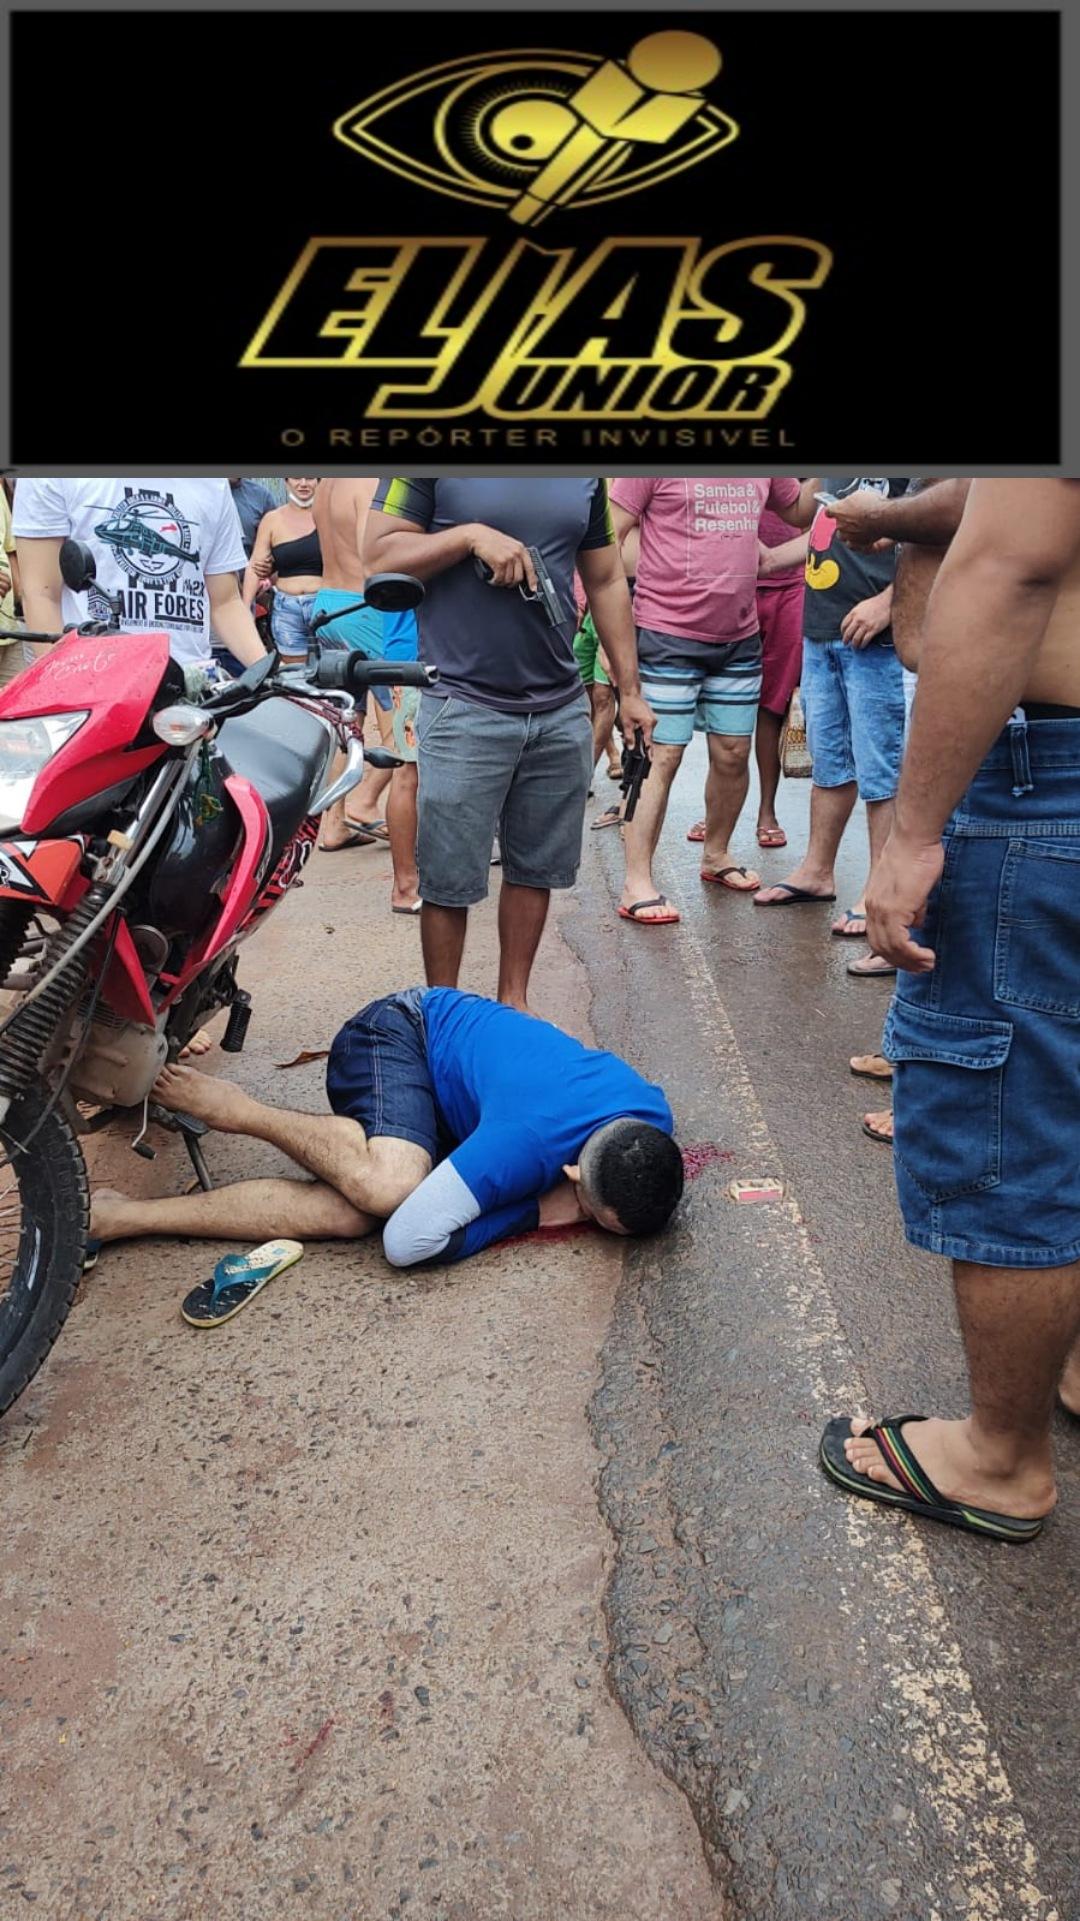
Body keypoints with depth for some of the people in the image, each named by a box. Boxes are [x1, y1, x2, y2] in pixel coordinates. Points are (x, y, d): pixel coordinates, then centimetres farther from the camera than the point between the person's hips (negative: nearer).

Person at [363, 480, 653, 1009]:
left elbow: (607, 581, 16)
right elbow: (379, 555, -5)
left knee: (535, 873, 12)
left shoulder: (588, 480, 11)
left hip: (562, 711, 5)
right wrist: (470, 534, -18)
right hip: (465, 711, -4)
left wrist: (629, 692, 14)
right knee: (449, 884, 2)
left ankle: (513, 1004, 28)